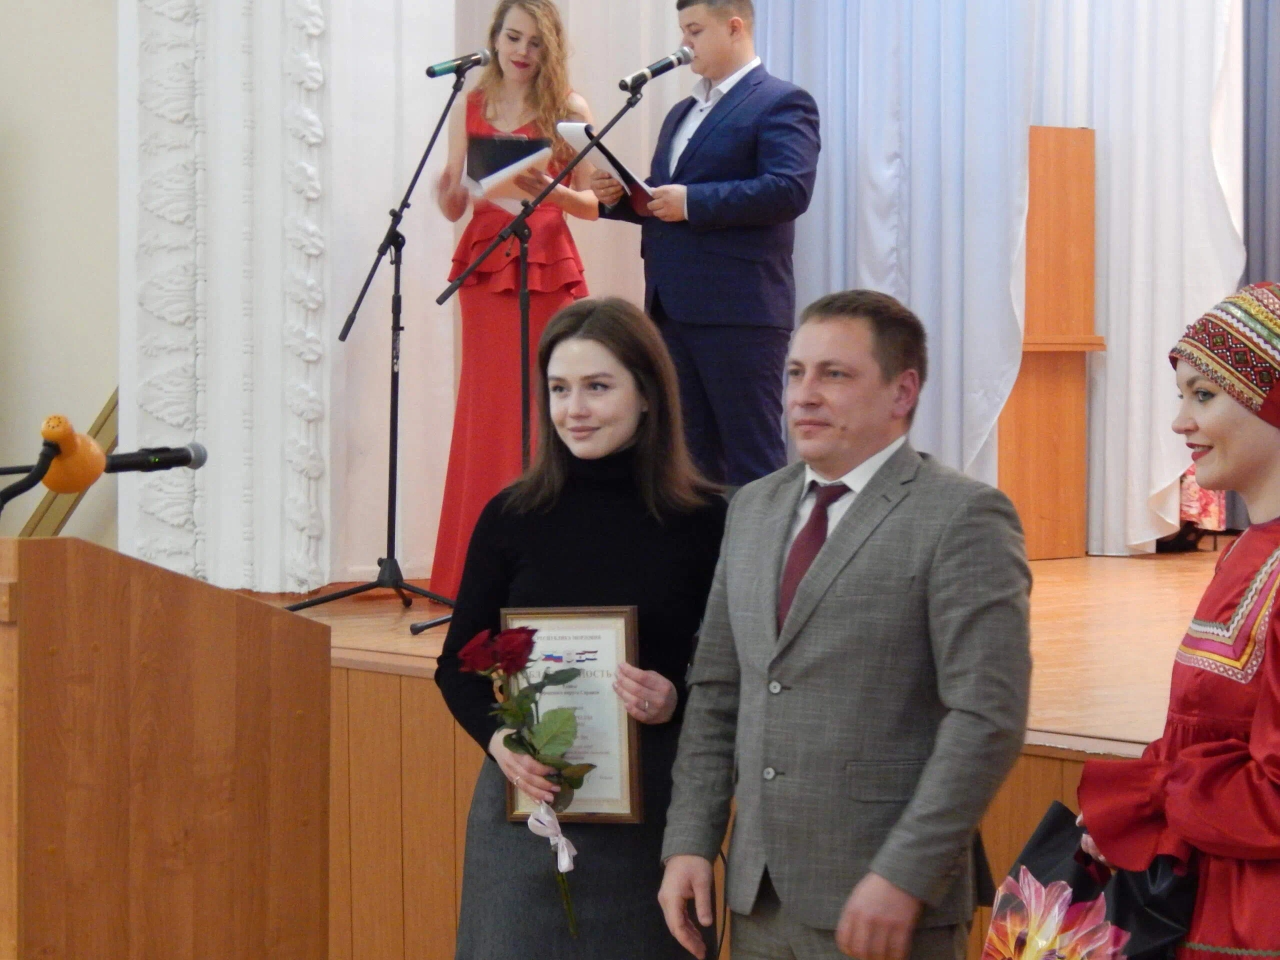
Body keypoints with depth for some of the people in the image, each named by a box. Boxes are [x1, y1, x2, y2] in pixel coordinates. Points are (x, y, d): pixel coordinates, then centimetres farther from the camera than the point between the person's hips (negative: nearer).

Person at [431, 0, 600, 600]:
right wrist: (446, 185, -12)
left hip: (552, 274, -2)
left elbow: (591, 205, 3)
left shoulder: (569, 112, 3)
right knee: (486, 419, 1)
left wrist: (551, 191, -17)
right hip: (485, 272, 2)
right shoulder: (470, 109, 10)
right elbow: (453, 207, 10)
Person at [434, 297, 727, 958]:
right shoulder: (511, 518, 2)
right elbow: (458, 666, 8)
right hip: (528, 795, 1)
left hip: (655, 809, -1)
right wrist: (496, 736, -10)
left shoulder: (704, 521, -3)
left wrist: (675, 703, -16)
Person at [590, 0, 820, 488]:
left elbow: (790, 189, -18)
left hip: (739, 312, -9)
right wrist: (617, 197, 5)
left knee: (751, 456, -5)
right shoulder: (682, 112, 23)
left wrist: (692, 202, -20)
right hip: (673, 309, 9)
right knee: (688, 454, 11)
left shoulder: (781, 103, -5)